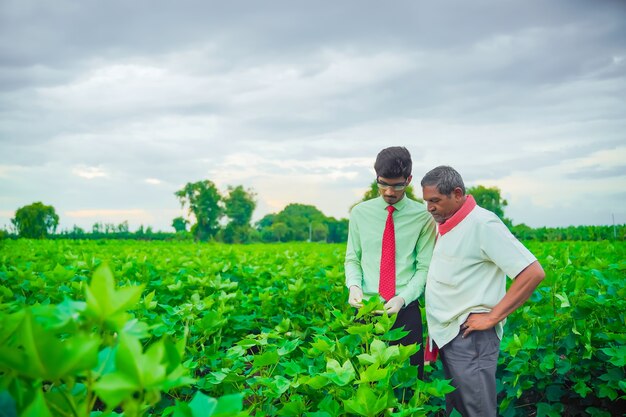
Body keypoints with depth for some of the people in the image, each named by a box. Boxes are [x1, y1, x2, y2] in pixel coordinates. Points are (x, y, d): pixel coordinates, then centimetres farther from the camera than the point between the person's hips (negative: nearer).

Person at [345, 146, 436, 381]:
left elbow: (424, 267, -3)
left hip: (405, 310, -1)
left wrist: (403, 297, -17)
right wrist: (354, 285, -12)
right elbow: (352, 259, 8)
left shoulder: (423, 216, -3)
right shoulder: (360, 213, 4)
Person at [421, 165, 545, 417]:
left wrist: (493, 317, -19)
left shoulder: (482, 224, -16)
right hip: (445, 337, 9)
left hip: (469, 339, -9)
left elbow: (533, 273, -21)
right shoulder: (443, 226, 10)